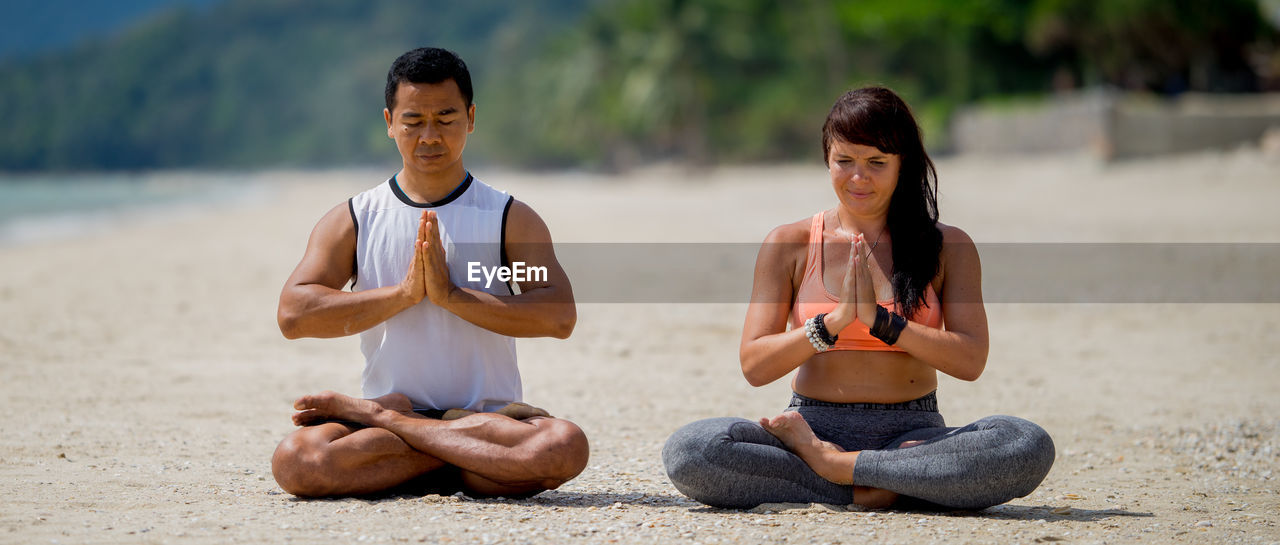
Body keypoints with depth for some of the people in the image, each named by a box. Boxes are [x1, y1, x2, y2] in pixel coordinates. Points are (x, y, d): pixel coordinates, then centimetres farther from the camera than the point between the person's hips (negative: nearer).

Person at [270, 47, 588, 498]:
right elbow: (293, 314, -6)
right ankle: (476, 454, -20)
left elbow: (559, 316, -9)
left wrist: (451, 295, -17)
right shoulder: (352, 221, 8)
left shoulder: (511, 219, 6)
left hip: (491, 413, 1)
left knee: (565, 447, -35)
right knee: (294, 461, -31)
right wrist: (404, 293, -14)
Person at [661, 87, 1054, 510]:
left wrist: (879, 319, -15)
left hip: (913, 433, 1)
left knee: (1029, 448, -31)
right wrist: (835, 320, -15)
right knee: (687, 451, -30)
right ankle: (878, 488, -21)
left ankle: (833, 465, -20)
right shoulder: (789, 245, 6)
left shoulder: (948, 248, 7)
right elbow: (754, 366, -1)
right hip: (814, 425, 0)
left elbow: (971, 361, -5)